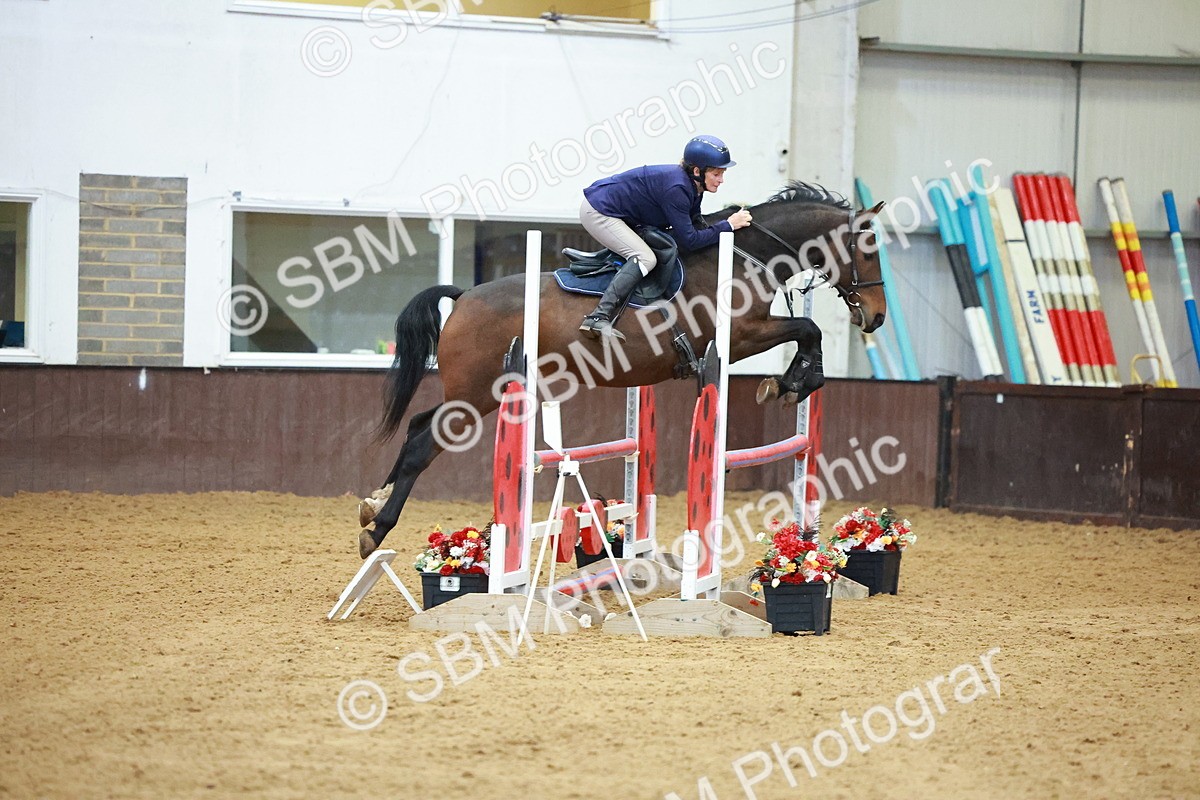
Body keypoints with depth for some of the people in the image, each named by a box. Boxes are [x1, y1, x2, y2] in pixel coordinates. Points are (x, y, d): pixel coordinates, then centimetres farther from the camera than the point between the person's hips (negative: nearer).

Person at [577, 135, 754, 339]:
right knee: (645, 258, -22)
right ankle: (598, 319, -26)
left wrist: (734, 216, -2)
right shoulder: (676, 188, -29)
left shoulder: (692, 186, -1)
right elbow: (688, 241, -27)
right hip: (597, 212, -10)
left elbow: (693, 225, 7)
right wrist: (728, 225, -22)